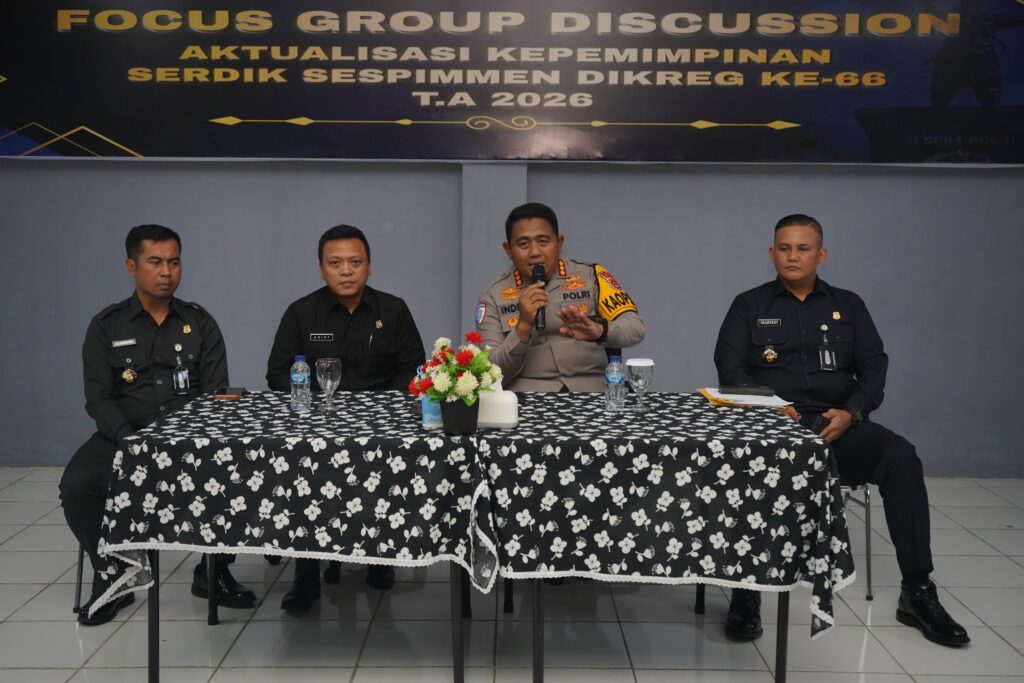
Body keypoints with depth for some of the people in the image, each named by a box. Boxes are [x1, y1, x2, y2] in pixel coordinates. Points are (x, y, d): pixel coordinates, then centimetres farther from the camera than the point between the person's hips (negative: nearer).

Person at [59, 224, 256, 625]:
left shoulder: (200, 323, 7)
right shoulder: (106, 327, 5)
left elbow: (217, 393, 3)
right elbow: (98, 399, -1)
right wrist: (131, 442, -19)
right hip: (123, 435, 0)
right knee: (77, 484, -28)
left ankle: (213, 572, -3)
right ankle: (112, 575, -2)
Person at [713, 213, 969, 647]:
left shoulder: (848, 306, 17)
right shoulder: (750, 305, 12)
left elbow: (874, 367, 8)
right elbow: (730, 369, 1)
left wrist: (852, 412, -12)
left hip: (837, 426, 2)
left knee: (901, 456, -27)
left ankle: (918, 593, -19)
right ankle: (746, 591, -30)